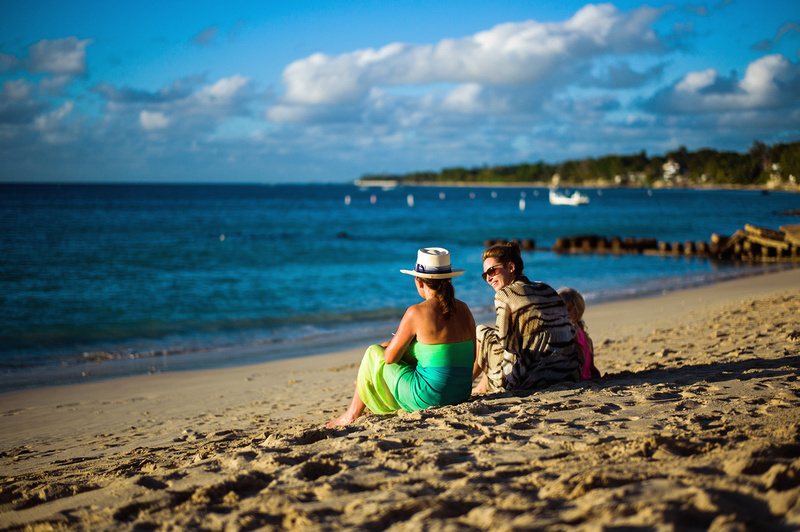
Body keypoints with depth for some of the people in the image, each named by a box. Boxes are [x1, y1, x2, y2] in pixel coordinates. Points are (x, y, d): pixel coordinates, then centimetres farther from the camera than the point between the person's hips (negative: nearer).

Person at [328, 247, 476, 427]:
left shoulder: (416, 313, -16)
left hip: (428, 397, -7)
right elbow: (472, 357, 12)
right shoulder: (464, 309, 3)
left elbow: (390, 357, -8)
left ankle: (353, 414, 31)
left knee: (373, 352, 16)